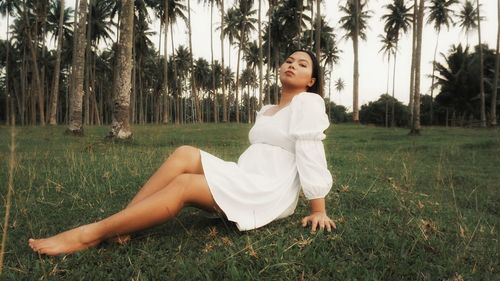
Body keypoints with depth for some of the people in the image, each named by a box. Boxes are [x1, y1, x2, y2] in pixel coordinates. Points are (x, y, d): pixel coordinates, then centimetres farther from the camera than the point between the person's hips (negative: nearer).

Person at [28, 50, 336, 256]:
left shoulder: (308, 102, -4)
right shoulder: (267, 111, 22)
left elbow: (311, 155, -12)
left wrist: (319, 210, -13)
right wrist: (231, 181, 14)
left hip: (271, 193, -7)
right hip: (247, 182, 8)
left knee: (183, 185, -25)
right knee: (185, 155, -15)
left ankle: (90, 234, -20)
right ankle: (120, 224, -19)